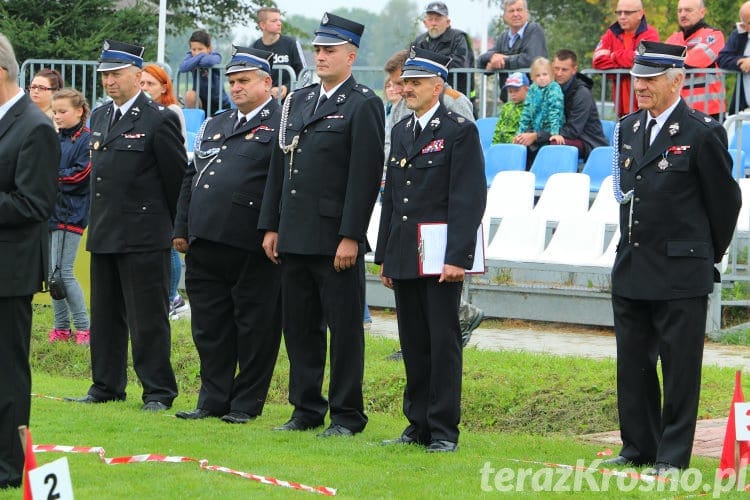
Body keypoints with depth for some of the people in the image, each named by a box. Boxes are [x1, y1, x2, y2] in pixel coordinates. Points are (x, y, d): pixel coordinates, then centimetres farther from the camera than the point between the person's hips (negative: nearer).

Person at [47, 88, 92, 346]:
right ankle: (61, 327, 15)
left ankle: (83, 327, -1)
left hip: (71, 212, -7)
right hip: (51, 210, 7)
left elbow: (80, 174, -15)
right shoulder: (56, 138, 14)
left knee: (63, 272, -9)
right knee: (52, 272, 8)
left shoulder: (87, 139, -7)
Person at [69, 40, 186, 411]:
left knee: (148, 318, -3)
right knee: (105, 316, 13)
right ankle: (107, 386, 21)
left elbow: (178, 178, -7)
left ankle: (158, 392, 3)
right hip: (104, 234, 8)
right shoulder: (99, 117, 13)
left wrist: (178, 227, -1)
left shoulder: (159, 120, -10)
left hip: (144, 238, -8)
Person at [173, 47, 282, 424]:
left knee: (254, 328, 1)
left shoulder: (282, 125, -2)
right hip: (206, 243, 7)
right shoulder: (214, 126, 21)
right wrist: (183, 229, 17)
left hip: (252, 247, -7)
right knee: (209, 327, 10)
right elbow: (191, 178, 24)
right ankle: (213, 400, 18)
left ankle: (246, 404, 8)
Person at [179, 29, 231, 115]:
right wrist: (200, 56, -28)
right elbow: (183, 68, -29)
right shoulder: (191, 55, -7)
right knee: (190, 95, -28)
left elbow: (210, 61, -41)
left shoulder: (215, 56, -15)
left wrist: (194, 61, -23)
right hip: (201, 100, 1)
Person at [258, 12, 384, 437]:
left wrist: (351, 236, -16)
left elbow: (366, 175, -12)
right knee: (300, 326, 10)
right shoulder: (297, 102, 15)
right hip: (295, 238, 7)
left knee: (344, 328, 0)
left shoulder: (364, 106, -6)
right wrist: (271, 226, 12)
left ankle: (347, 415, 6)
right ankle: (307, 409, 19)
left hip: (336, 239, -7)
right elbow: (279, 167, 18)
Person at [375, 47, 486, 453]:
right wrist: (385, 256, 15)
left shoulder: (460, 131, -7)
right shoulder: (400, 131, 15)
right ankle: (418, 425, 16)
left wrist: (457, 258, -19)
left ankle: (444, 430, 2)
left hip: (441, 257, -7)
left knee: (443, 342, -3)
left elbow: (469, 199, -12)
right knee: (413, 343, 10)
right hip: (404, 258, 7)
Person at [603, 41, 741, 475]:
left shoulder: (702, 133, -10)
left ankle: (673, 457, 5)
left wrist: (707, 256, 6)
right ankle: (638, 448, 22)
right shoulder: (628, 129, 10)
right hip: (631, 270, 7)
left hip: (681, 275, -7)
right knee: (633, 364, 12)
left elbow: (725, 199, -2)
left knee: (679, 366, -1)